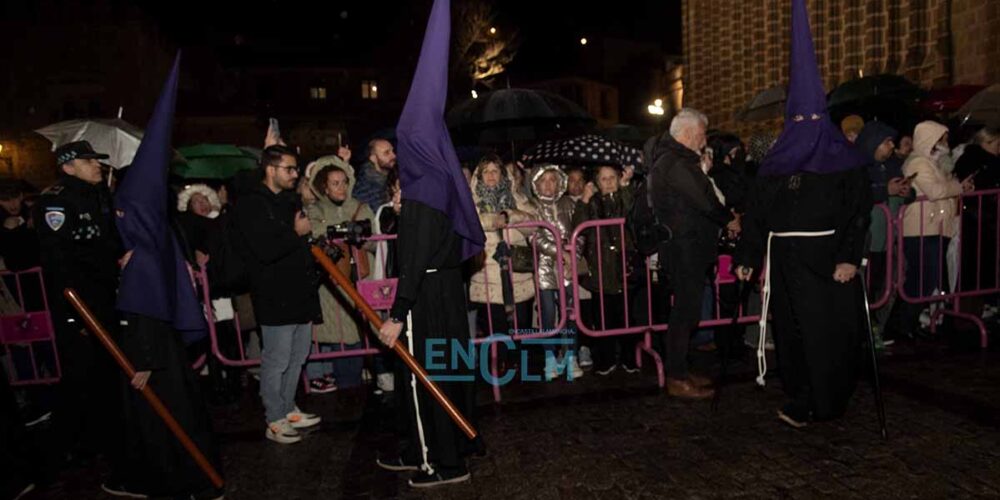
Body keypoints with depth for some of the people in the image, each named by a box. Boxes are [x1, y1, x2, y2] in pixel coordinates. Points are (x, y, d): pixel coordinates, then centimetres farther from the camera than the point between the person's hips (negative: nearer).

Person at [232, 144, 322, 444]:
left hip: (301, 293, 9)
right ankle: (274, 421, 14)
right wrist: (296, 233, -13)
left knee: (297, 357, 16)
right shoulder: (250, 205, -10)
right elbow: (264, 250, -23)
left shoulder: (291, 200, 16)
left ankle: (288, 410, 31)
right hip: (275, 298, -8)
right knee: (276, 361, 0)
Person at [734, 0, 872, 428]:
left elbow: (859, 210, -5)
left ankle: (815, 403, 14)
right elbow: (756, 211, 7)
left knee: (829, 330, 0)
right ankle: (803, 399, 19)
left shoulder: (844, 158, 1)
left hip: (828, 257, -3)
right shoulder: (776, 161, 9)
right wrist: (745, 257, 4)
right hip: (785, 258, 3)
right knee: (792, 330, 7)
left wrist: (849, 258, -15)